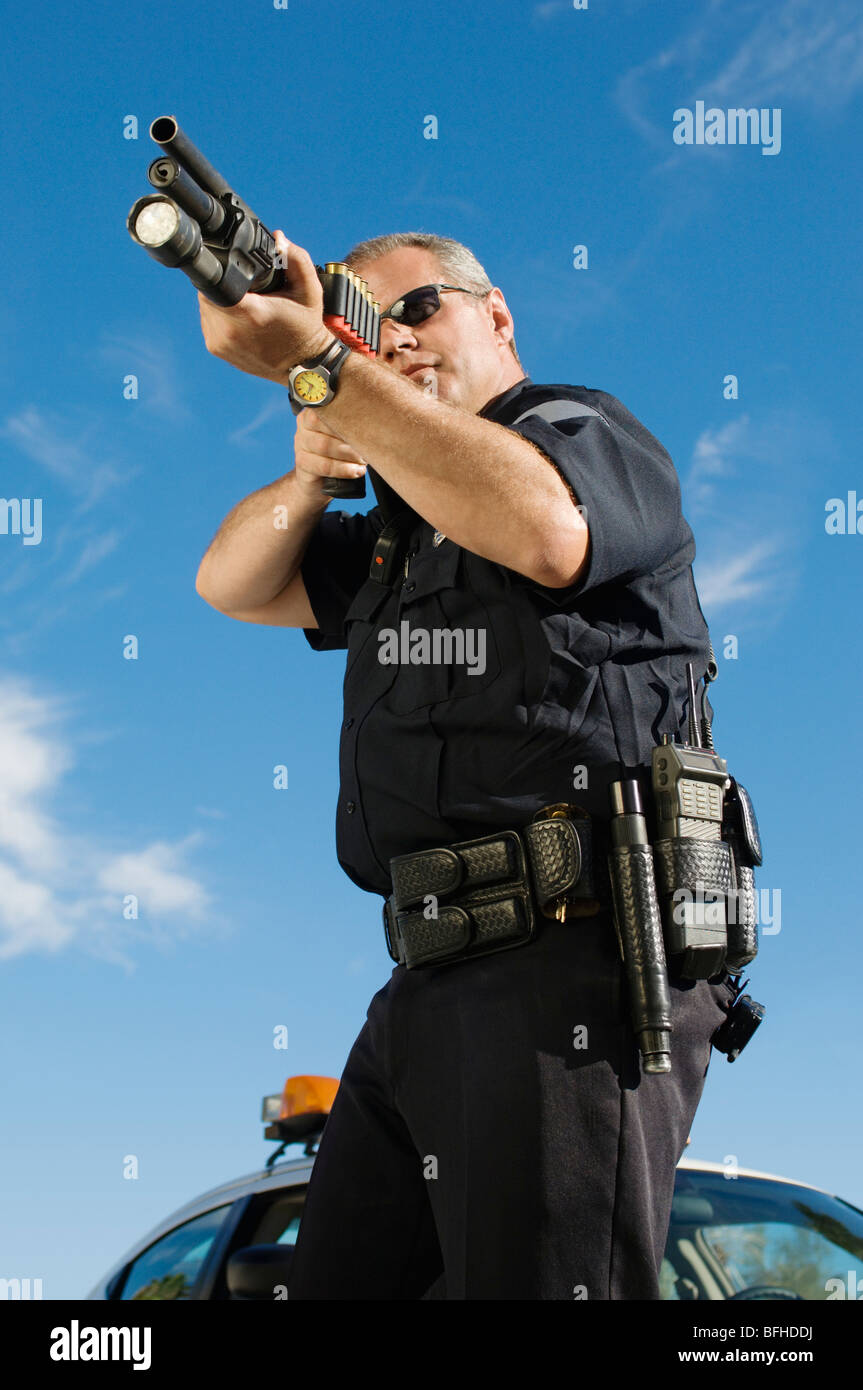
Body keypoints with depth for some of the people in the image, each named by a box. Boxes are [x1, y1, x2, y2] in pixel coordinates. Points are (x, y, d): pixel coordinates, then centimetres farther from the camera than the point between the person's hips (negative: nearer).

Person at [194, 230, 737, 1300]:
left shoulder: (588, 431, -1)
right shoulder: (401, 527, 25)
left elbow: (541, 529, -26)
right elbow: (232, 587, 22)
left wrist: (319, 365, -30)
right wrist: (310, 478, 0)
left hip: (571, 979, -9)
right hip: (431, 986, 9)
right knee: (333, 1282, 12)